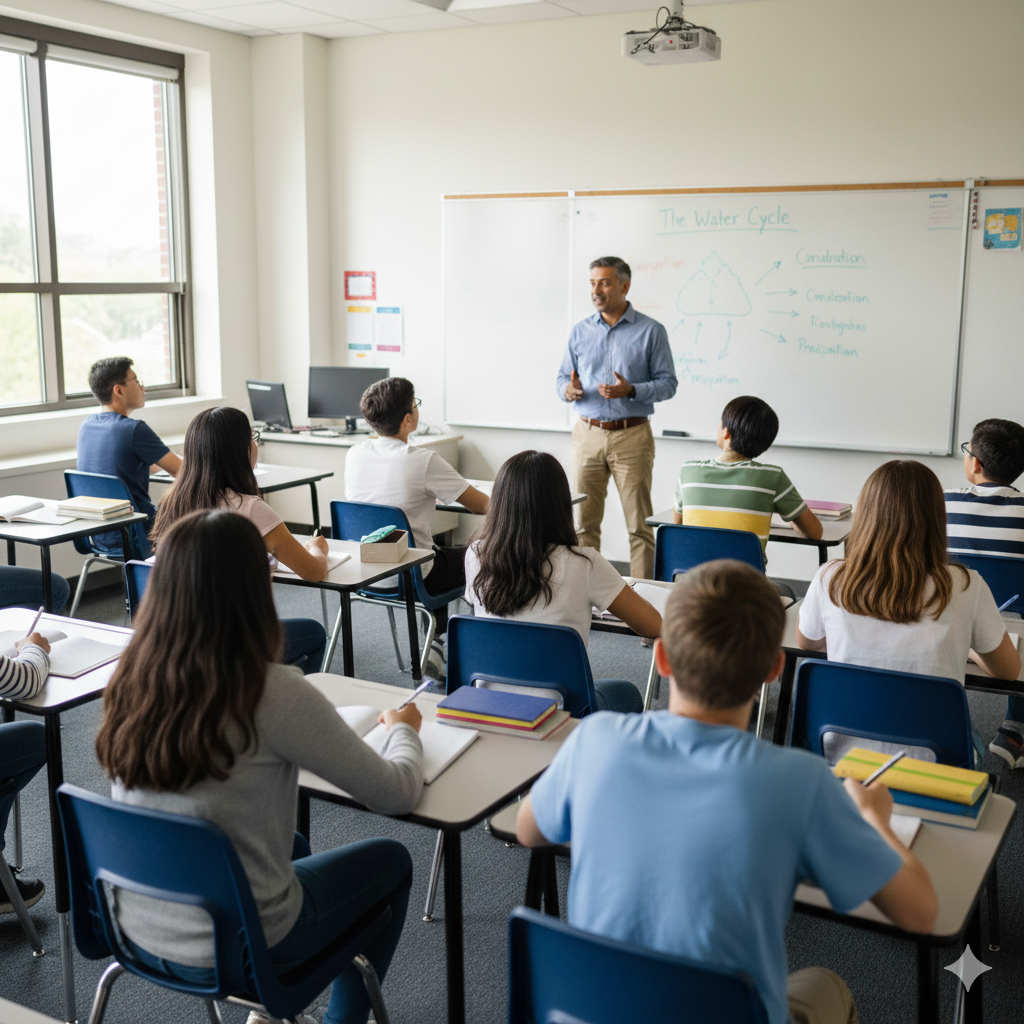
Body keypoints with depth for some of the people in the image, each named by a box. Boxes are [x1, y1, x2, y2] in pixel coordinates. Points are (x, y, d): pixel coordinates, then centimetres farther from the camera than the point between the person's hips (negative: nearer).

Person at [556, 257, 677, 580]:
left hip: (632, 435, -3)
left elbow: (668, 383, -1)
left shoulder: (651, 331, 0)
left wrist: (631, 390, -18)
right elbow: (563, 377, 13)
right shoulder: (580, 331, 11)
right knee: (584, 522, 4)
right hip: (588, 434, 3)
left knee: (639, 524, -1)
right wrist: (569, 390, -11)